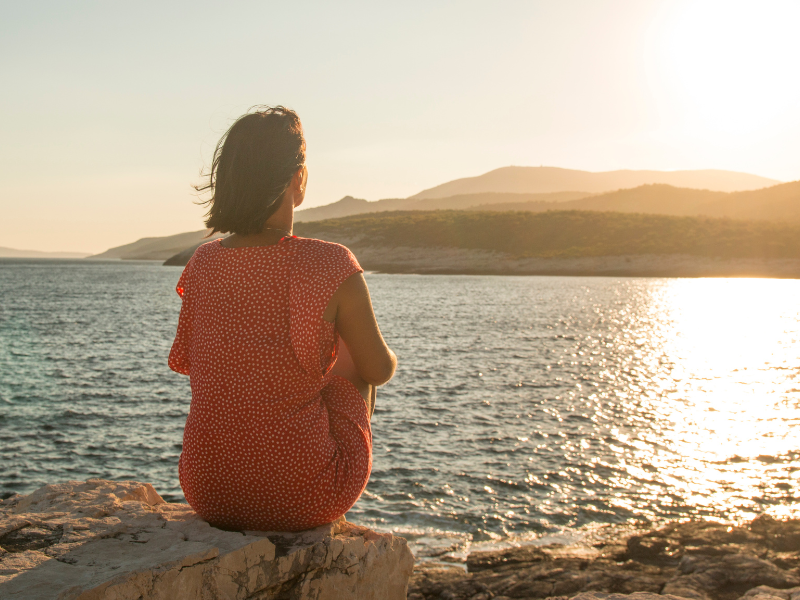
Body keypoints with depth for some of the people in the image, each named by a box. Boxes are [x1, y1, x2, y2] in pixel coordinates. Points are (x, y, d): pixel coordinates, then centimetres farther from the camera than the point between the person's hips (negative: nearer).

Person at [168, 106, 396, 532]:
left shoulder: (202, 264, -5)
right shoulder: (332, 267, -17)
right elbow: (379, 370, -4)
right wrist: (387, 358, 21)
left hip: (207, 494, 4)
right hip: (303, 499, -3)